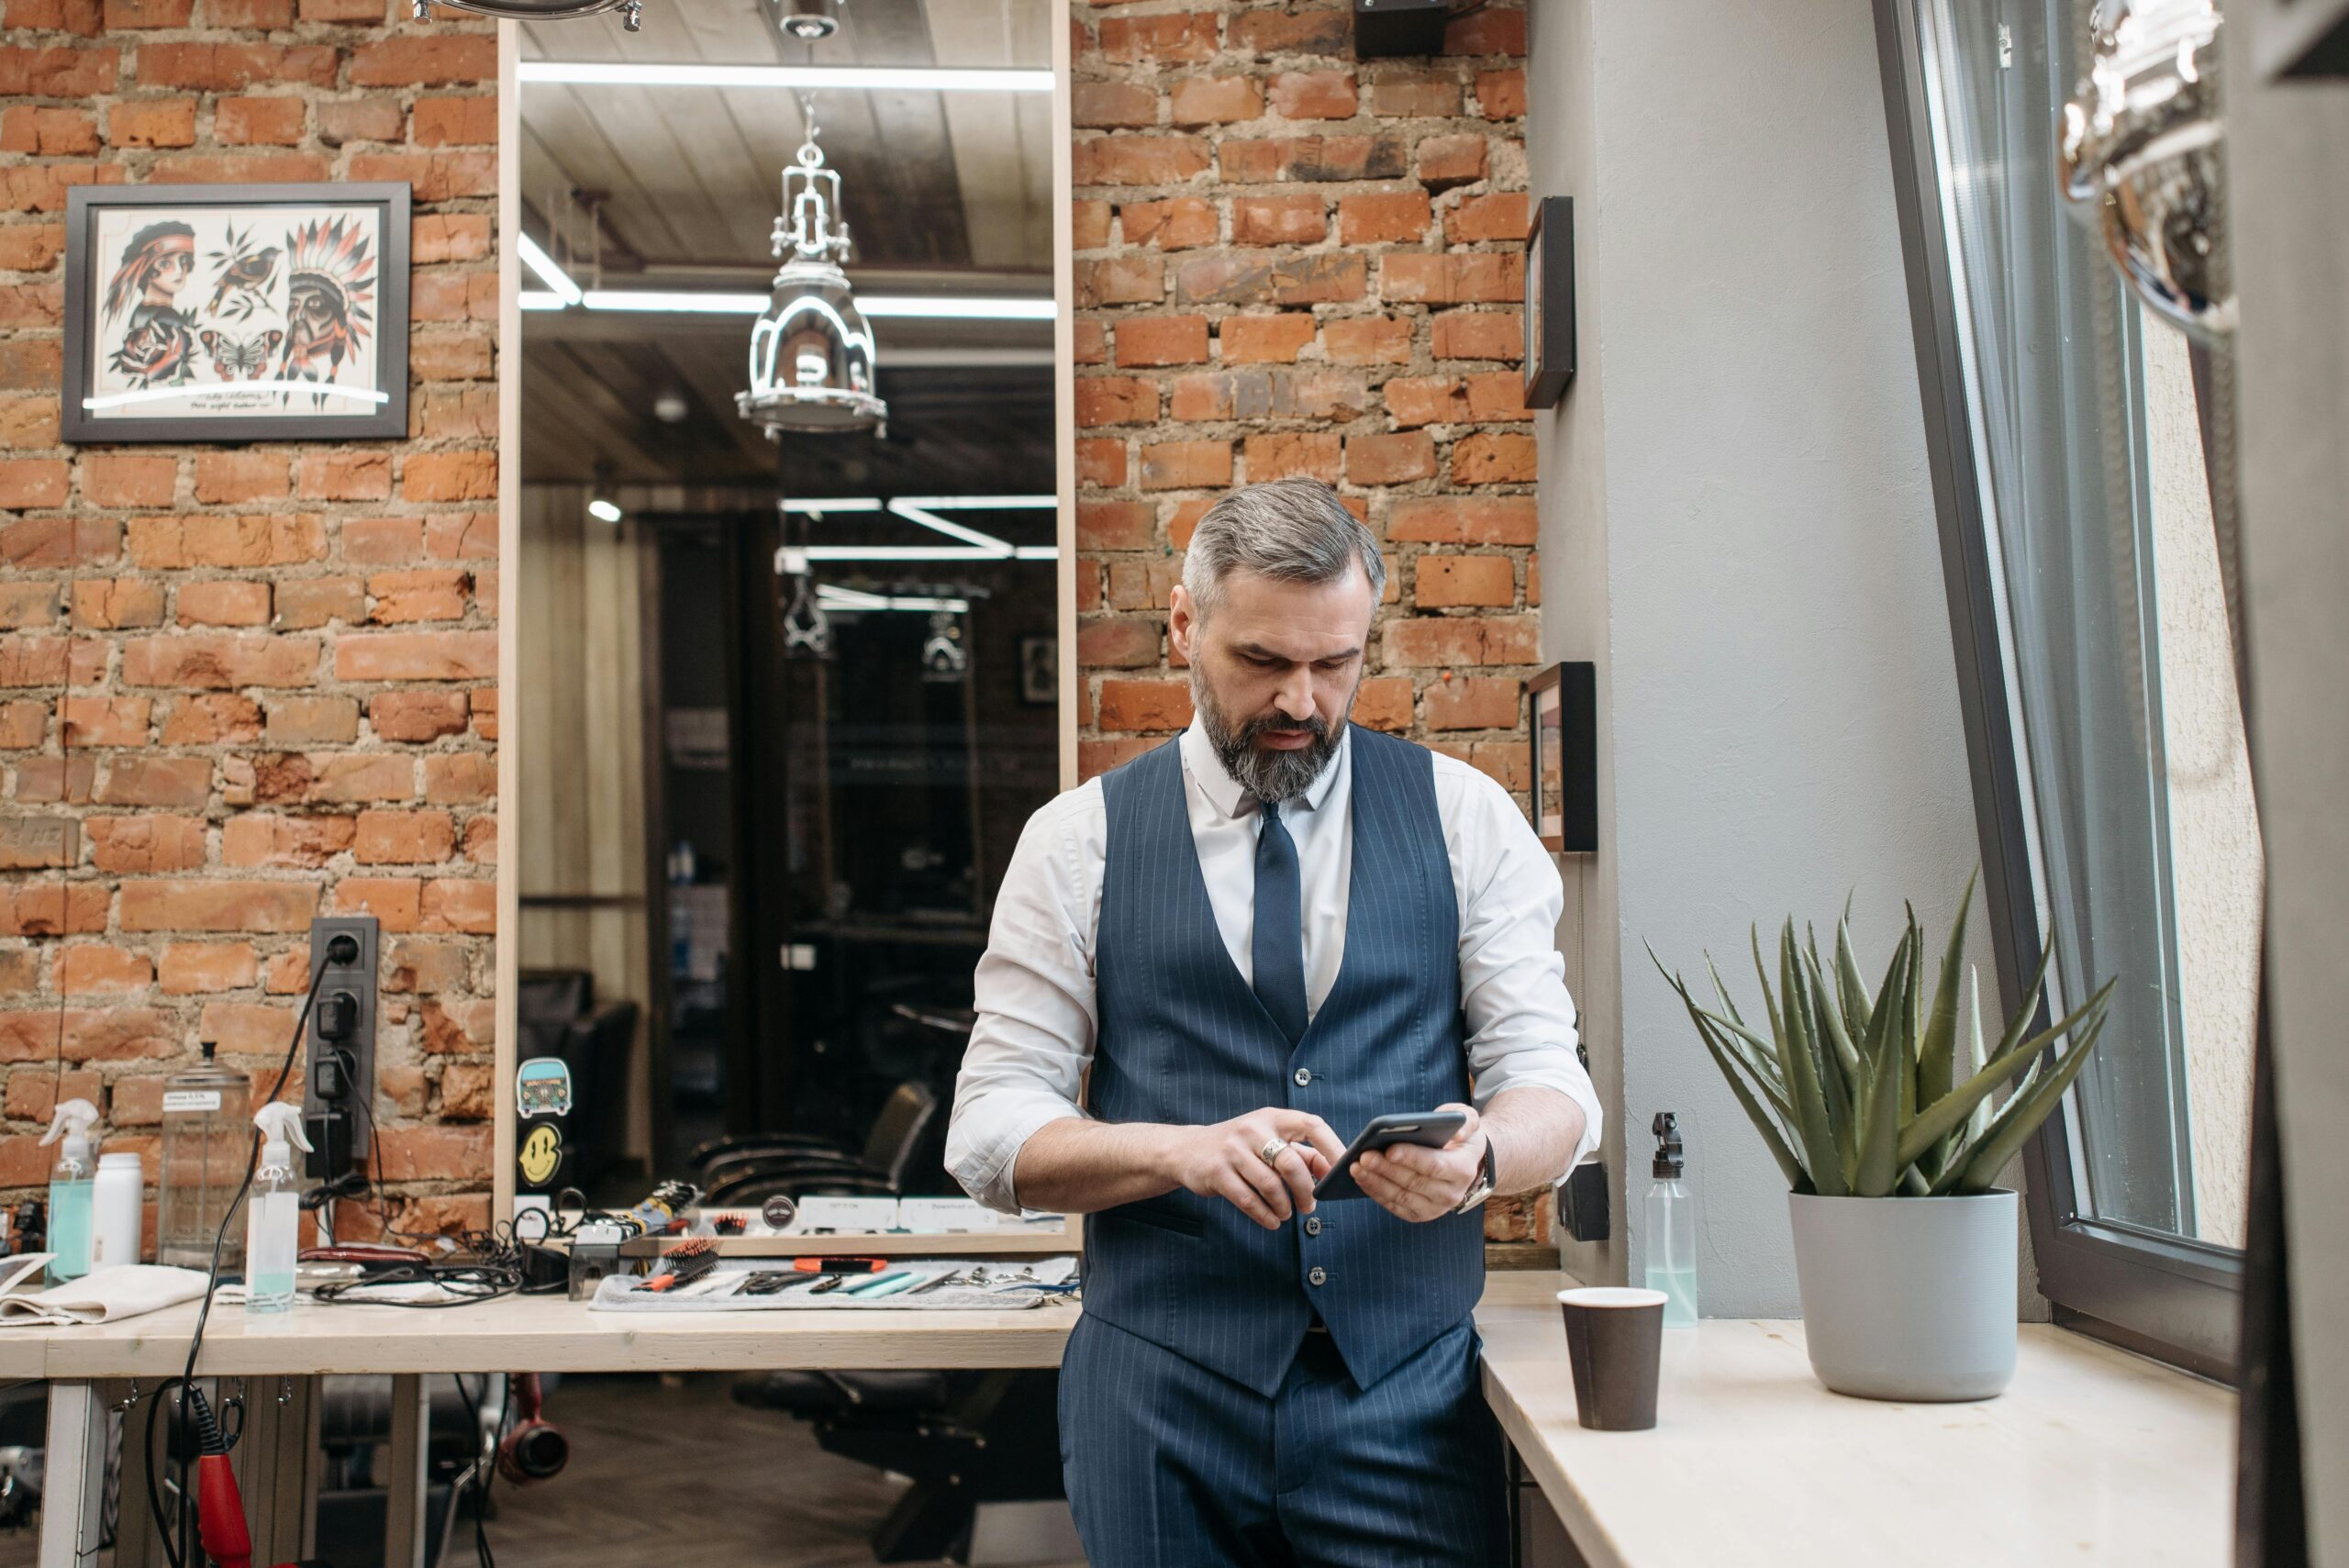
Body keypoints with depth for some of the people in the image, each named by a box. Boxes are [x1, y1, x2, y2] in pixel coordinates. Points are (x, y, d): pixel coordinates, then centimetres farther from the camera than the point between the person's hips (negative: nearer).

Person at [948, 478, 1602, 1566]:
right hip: (1160, 1390, 0)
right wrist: (1183, 1151, -20)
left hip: (1408, 1393, 1)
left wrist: (1477, 1155, -21)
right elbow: (990, 1132, -1)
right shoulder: (1078, 840, 2)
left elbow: (1547, 1080, 2)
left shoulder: (1465, 817, 5)